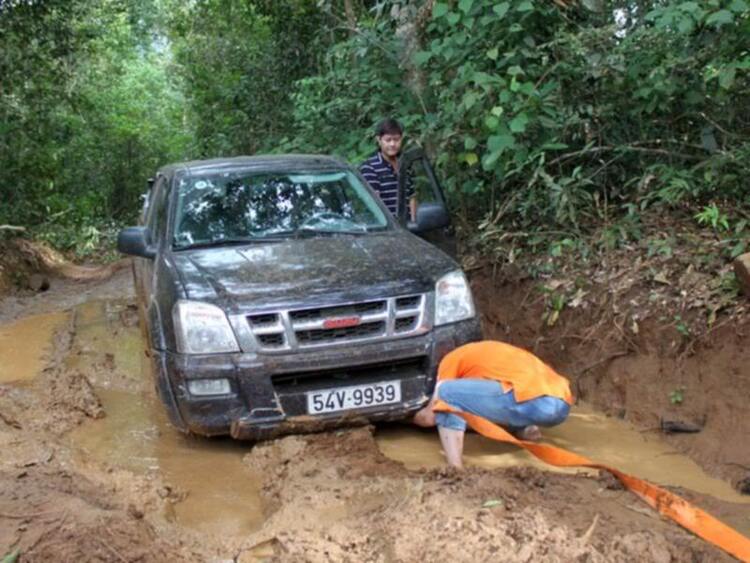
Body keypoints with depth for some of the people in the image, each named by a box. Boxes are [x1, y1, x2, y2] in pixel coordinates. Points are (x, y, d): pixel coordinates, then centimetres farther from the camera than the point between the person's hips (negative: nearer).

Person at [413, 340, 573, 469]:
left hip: (531, 402, -8)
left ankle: (456, 470, -7)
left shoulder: (452, 359, 16)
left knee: (446, 393, 5)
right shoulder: (486, 353, 37)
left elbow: (429, 417, 16)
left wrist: (412, 417, 36)